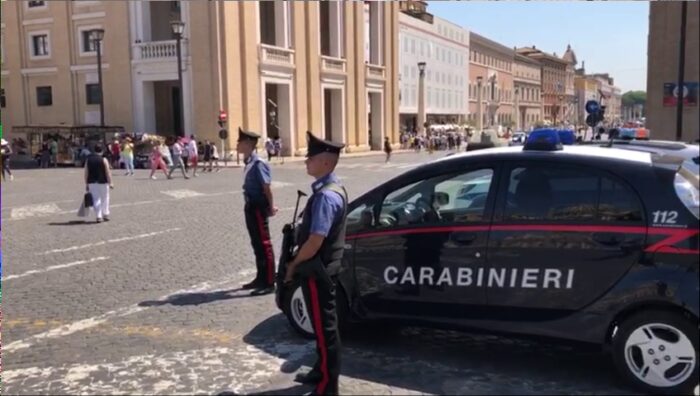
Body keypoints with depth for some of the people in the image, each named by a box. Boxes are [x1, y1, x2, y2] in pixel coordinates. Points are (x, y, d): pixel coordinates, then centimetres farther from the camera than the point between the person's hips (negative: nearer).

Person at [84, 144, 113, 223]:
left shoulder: (88, 160, 5)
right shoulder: (103, 159, -7)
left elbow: (86, 173, 4)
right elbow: (108, 172, -10)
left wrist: (86, 184, 10)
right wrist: (110, 183, -7)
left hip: (92, 182, 3)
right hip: (102, 182, -3)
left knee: (96, 199, 5)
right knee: (105, 198, 11)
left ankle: (98, 216, 1)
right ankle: (105, 215, 16)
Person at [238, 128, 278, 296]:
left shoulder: (258, 164, -19)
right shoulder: (248, 163, 10)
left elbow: (266, 187, -19)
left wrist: (271, 207, -15)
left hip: (258, 207, -10)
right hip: (251, 206, 10)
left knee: (264, 245, -3)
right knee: (256, 244, 17)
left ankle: (269, 283, 4)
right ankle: (261, 279, 29)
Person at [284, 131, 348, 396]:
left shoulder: (326, 196, -24)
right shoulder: (332, 188, 7)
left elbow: (316, 240, -26)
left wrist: (294, 264, -11)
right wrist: (299, 262, 16)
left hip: (317, 271, -10)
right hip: (323, 268, 10)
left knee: (325, 327, 0)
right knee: (322, 324, 21)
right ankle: (321, 371, 36)